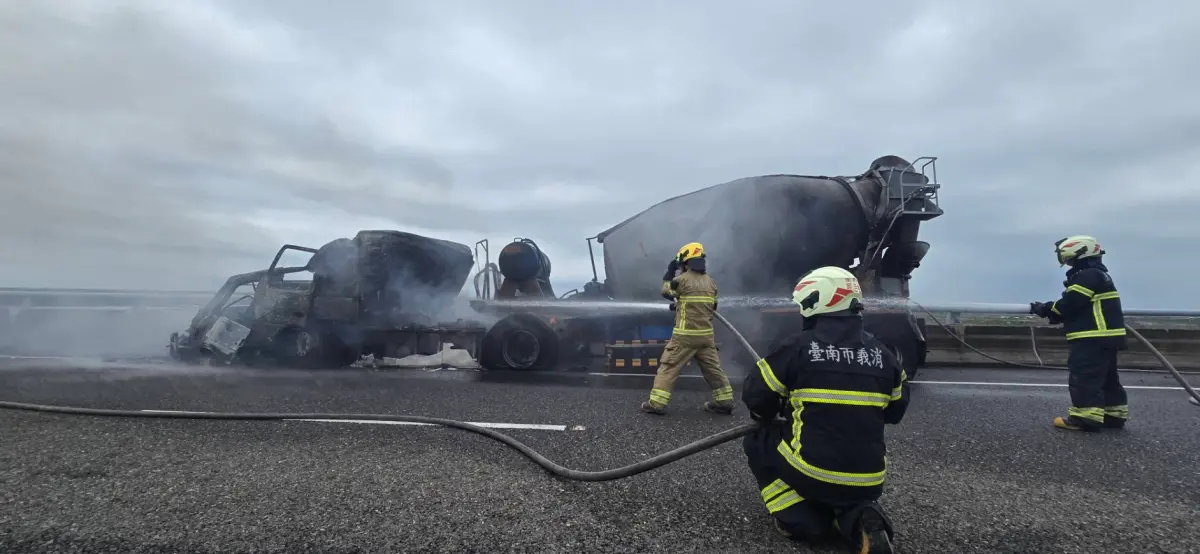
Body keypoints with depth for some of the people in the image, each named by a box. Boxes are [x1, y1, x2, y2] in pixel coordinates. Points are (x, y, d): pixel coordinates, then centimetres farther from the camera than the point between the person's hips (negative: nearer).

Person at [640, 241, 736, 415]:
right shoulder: (710, 282, 9)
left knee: (668, 367, 1)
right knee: (713, 368, 16)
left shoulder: (683, 279, -11)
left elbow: (666, 291, 6)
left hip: (685, 335, -5)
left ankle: (657, 403, 0)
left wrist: (670, 272, 18)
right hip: (706, 334, 6)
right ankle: (725, 401, 19)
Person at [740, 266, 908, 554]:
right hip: (867, 481, 4)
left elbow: (755, 398, -1)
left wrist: (771, 416, 20)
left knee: (757, 441, 20)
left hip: (812, 471, -4)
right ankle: (860, 518, 3)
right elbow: (894, 412, 17)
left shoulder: (798, 346, -10)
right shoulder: (882, 354, 3)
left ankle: (799, 520, 8)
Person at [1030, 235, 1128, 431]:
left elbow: (1070, 304, -19)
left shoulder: (1089, 276, -15)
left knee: (1084, 377, -10)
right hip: (1104, 337, 11)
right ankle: (1114, 415, 23)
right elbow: (1079, 307, 18)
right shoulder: (1098, 276, 20)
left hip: (1092, 338, -11)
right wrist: (1049, 309, 8)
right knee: (1106, 378, 16)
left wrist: (1046, 309, -4)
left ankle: (1086, 417, -11)